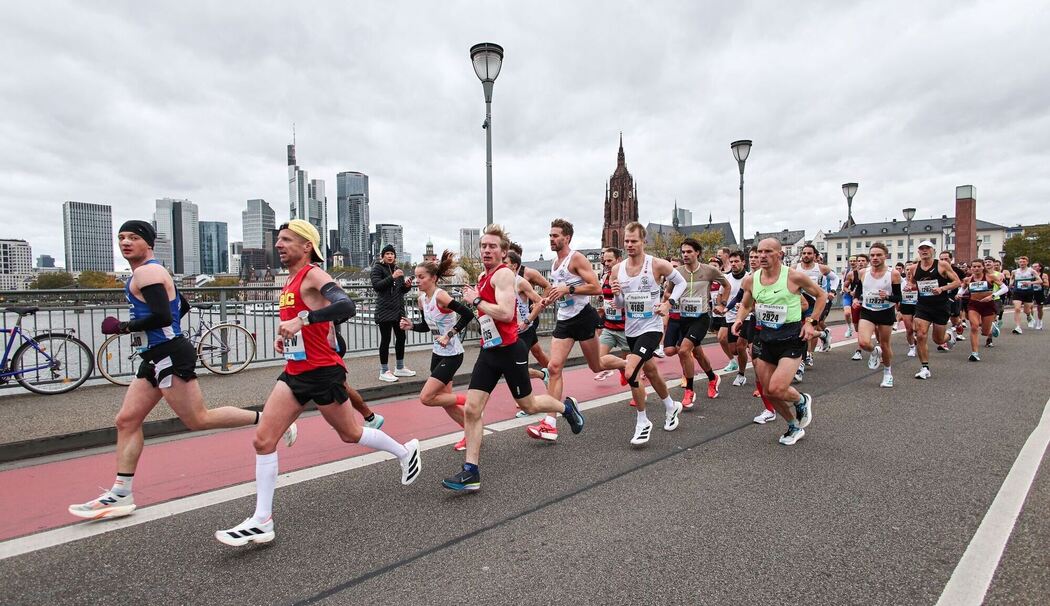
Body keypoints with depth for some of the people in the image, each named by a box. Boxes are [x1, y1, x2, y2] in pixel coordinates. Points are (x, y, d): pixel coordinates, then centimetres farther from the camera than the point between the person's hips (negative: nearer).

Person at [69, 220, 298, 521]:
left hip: (169, 356, -10)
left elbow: (162, 316, -24)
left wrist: (123, 327, -13)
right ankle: (121, 495, 14)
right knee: (126, 420, 9)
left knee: (198, 419, -6)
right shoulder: (154, 271, 19)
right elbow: (182, 306, 28)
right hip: (156, 357, 10)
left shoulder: (146, 273, -12)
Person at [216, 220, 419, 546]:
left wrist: (302, 320, -37)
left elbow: (346, 306, -32)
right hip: (295, 372, 8)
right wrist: (285, 336, 12)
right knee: (263, 440, -1)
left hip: (323, 371, -8)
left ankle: (405, 452, 34)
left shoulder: (314, 275, -14)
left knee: (350, 433, 9)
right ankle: (262, 521, 7)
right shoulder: (290, 280, 12)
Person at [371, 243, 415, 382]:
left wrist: (407, 285, -3)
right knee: (386, 340, -3)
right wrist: (392, 277, -25)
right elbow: (376, 285, -17)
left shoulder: (397, 268, 15)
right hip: (385, 310, -6)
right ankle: (384, 371, 5)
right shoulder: (377, 268, -2)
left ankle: (399, 368, 24)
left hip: (398, 309, 7)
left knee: (401, 337, 10)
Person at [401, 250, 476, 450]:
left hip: (452, 355, -9)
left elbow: (468, 314, -27)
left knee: (426, 398, -10)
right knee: (445, 400, 12)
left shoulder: (440, 296, -20)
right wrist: (411, 326, -3)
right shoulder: (422, 299, 4)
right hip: (438, 353, 9)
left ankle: (467, 400, 8)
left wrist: (449, 335, -24)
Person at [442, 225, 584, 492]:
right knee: (471, 409, -3)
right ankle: (471, 471, 3)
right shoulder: (483, 277, 12)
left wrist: (476, 300, -19)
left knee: (528, 405, 12)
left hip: (510, 351, -8)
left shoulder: (503, 274, -15)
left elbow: (506, 313, -29)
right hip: (488, 351, 8)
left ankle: (566, 407, 42)